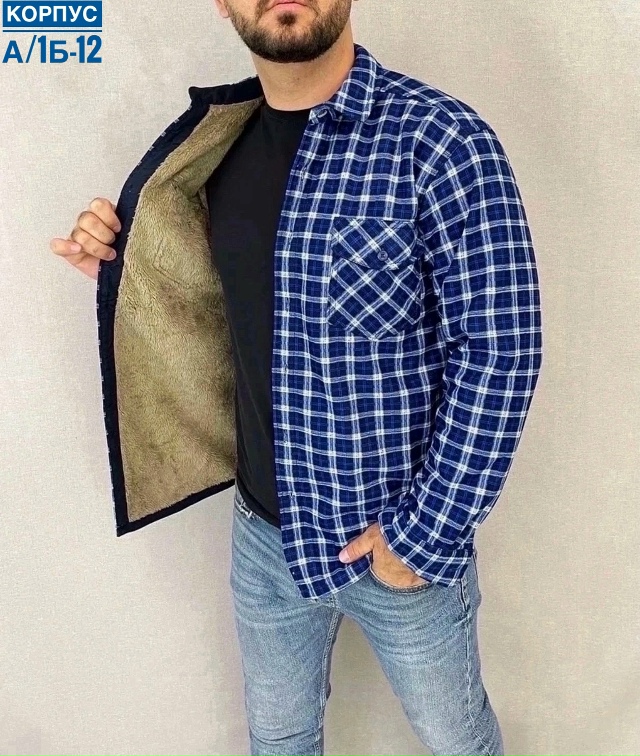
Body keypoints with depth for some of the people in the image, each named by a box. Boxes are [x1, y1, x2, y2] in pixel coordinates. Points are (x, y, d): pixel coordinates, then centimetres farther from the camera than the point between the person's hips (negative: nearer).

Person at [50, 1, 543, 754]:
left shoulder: (440, 138, -19)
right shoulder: (215, 142, 0)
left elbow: (499, 353, -18)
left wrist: (427, 533, -17)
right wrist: (125, 272, -5)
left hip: (398, 539, -4)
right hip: (263, 533, 5)